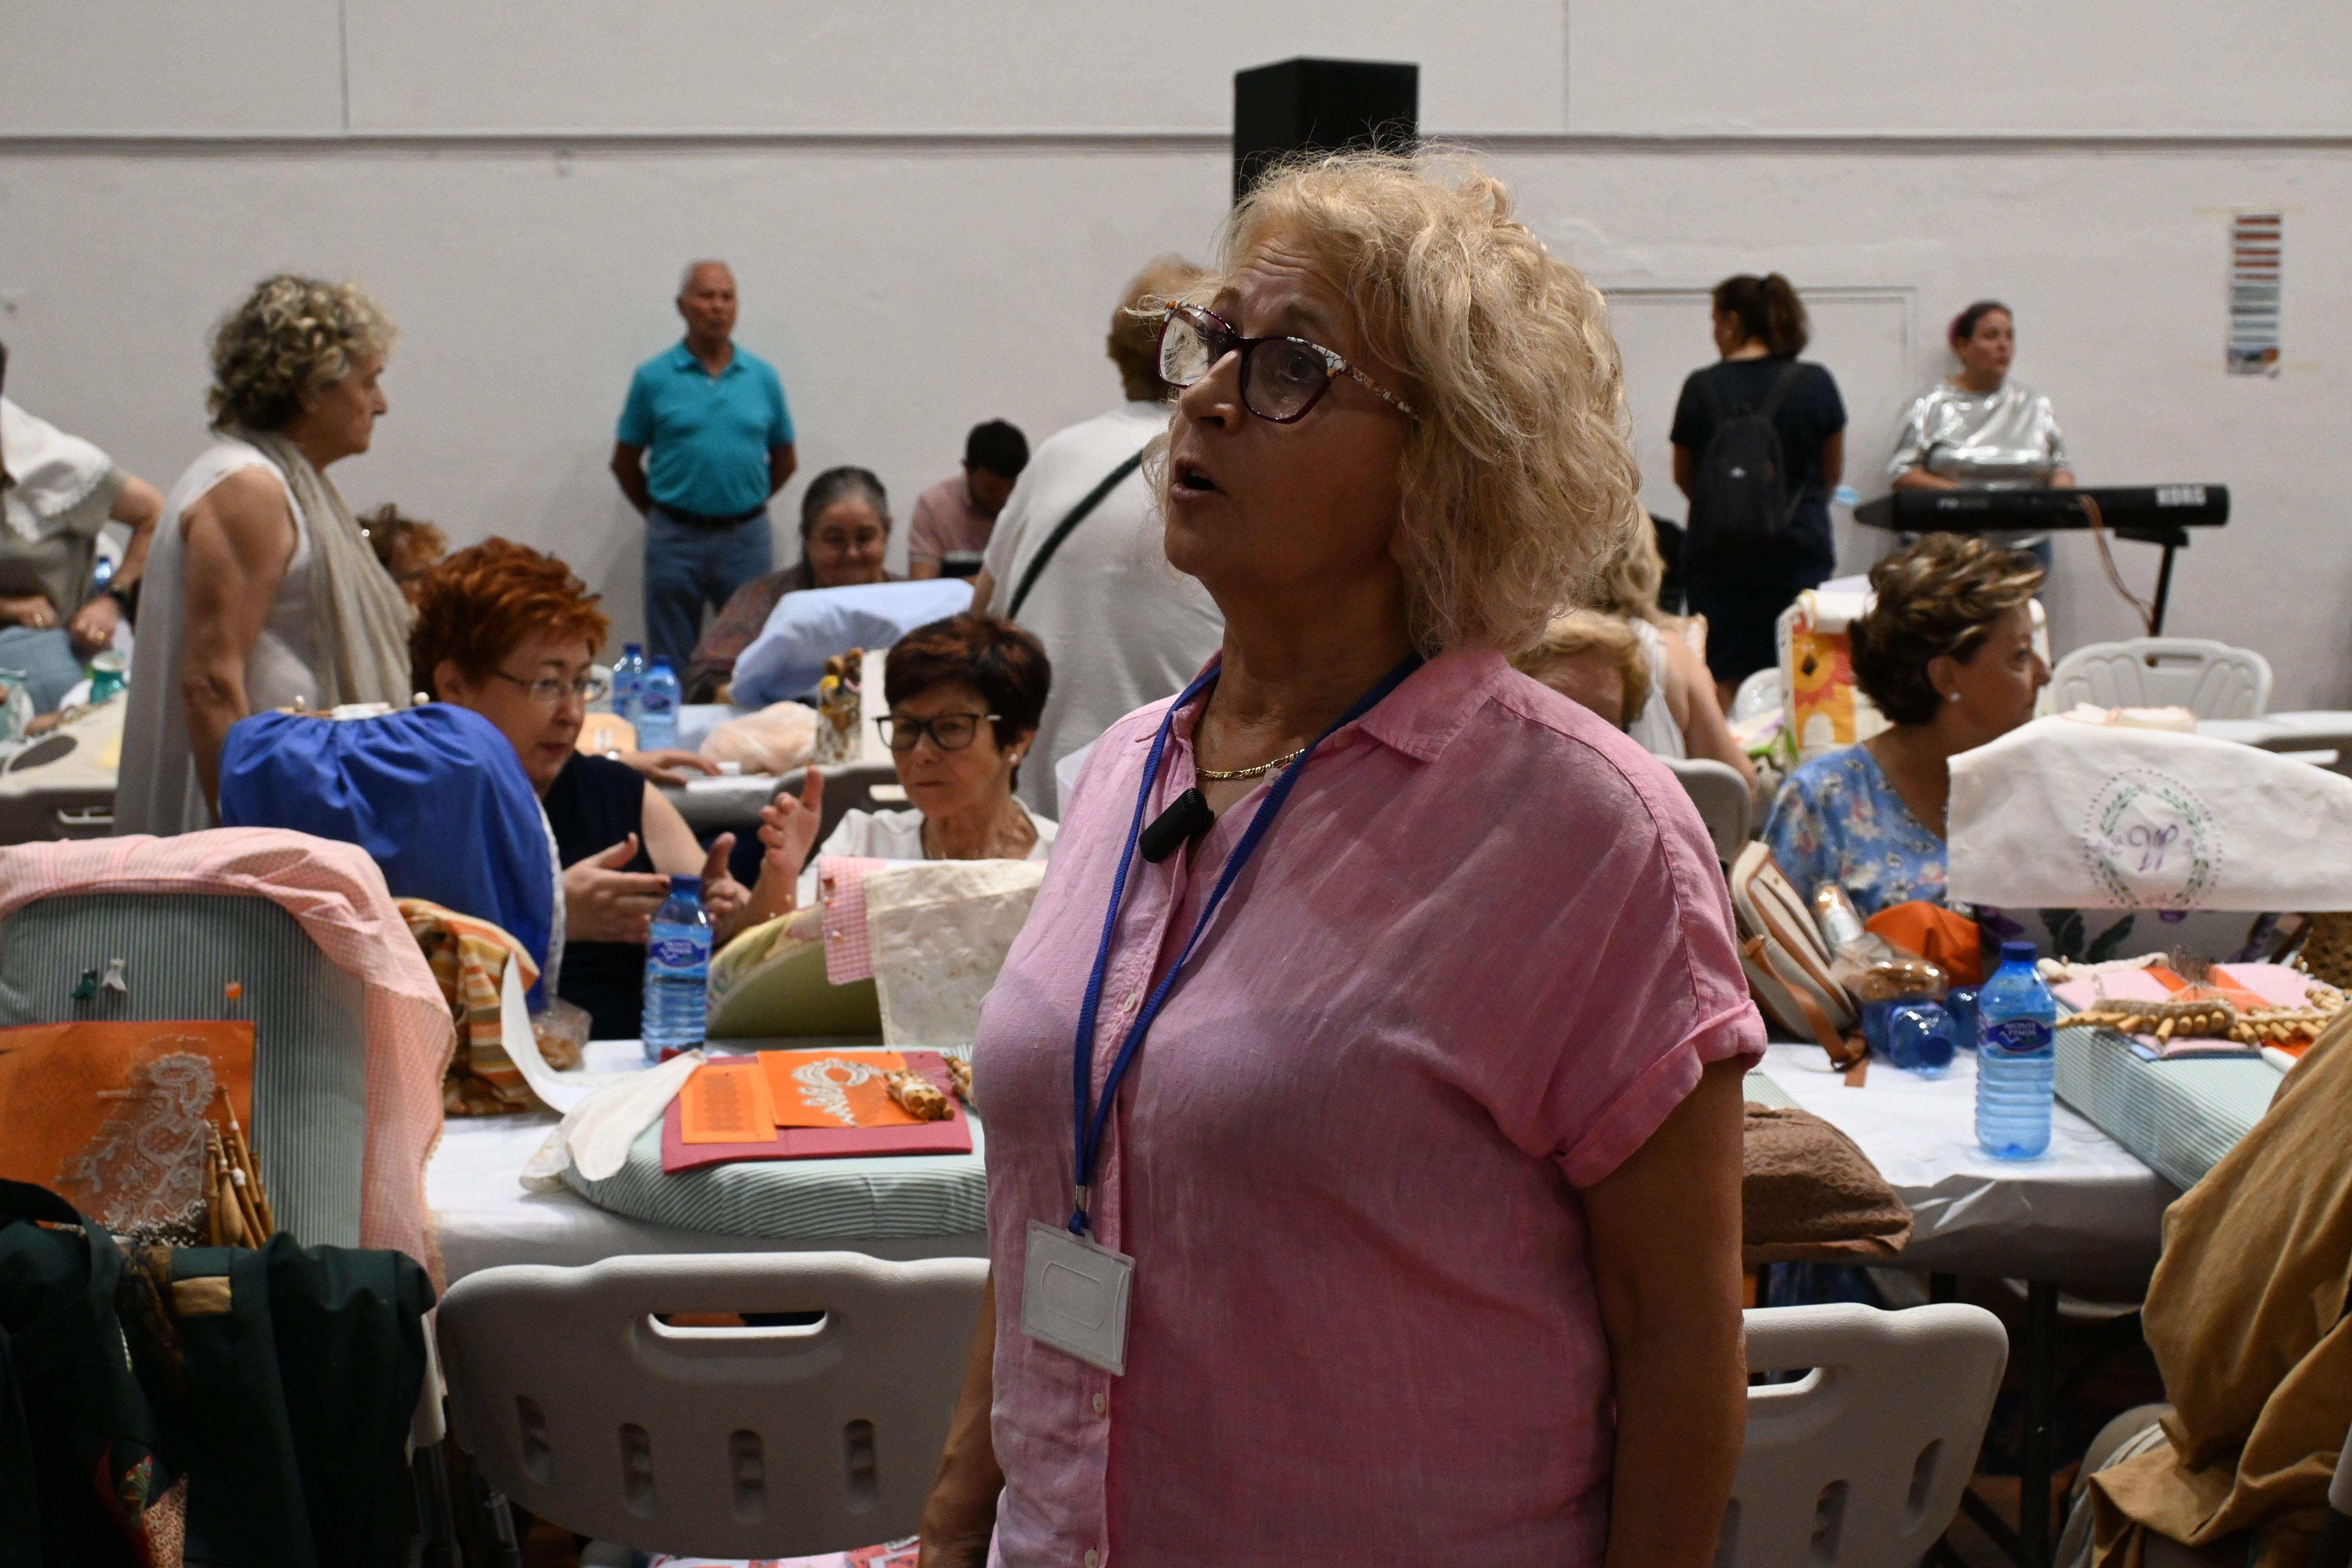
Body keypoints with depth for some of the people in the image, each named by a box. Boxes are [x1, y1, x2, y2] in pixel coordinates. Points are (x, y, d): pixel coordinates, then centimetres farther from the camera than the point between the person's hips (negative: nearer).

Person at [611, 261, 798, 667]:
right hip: (676, 541, -1)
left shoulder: (763, 378, 4)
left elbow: (785, 461, 13)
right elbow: (625, 464, 7)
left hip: (746, 538, 1)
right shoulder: (653, 378, -1)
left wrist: (742, 505, 13)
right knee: (671, 666, 6)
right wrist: (661, 514, 10)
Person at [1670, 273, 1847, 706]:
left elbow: (1683, 478, 8)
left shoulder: (1700, 388, -4)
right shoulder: (1815, 385, -3)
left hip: (1716, 552, 0)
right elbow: (1833, 474, 9)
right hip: (1797, 548, 0)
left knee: (1719, 684, 4)